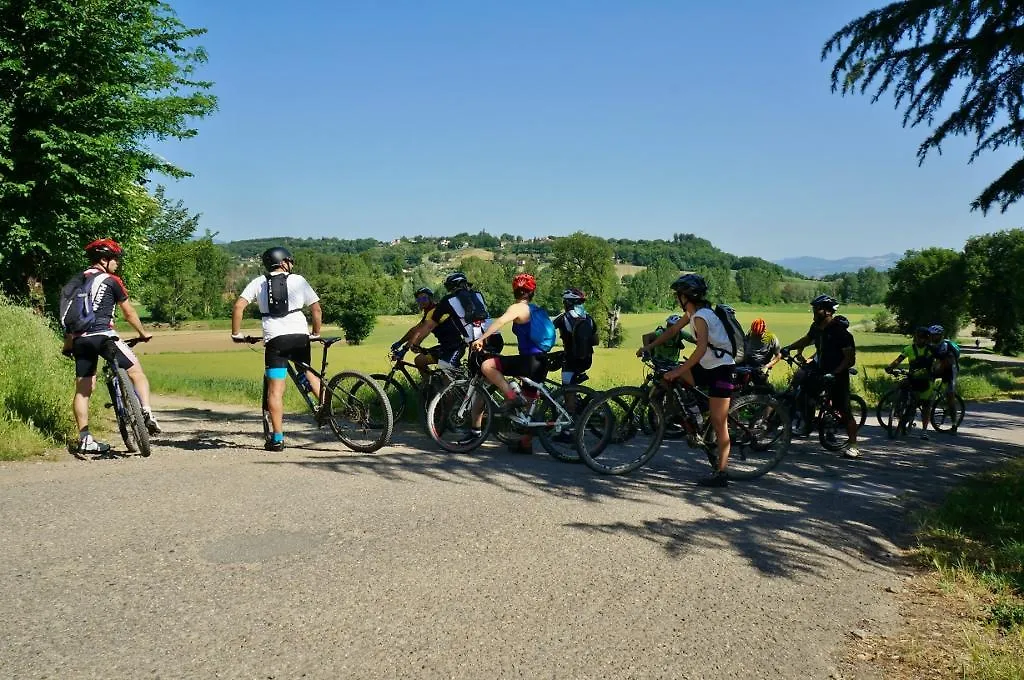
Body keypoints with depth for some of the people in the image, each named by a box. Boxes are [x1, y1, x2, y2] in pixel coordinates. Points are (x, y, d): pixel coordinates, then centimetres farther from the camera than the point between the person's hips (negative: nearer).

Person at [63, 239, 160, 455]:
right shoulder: (111, 281, 1)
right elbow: (128, 312, 6)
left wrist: (68, 344, 25)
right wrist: (143, 333, 19)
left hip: (80, 339, 6)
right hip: (103, 335, -6)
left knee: (82, 389, 8)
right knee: (136, 372, 6)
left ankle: (85, 439, 10)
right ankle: (146, 413, -12)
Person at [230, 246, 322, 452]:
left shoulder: (258, 282, 10)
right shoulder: (298, 280, 9)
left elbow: (238, 306, 0)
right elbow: (316, 309, 8)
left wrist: (236, 333, 9)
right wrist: (316, 333, 20)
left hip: (275, 339, -1)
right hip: (300, 336, 1)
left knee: (275, 389, 0)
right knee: (307, 372, 28)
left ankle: (277, 438, 0)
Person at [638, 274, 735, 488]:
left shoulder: (701, 316, -21)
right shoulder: (692, 313, 8)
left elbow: (701, 348, -32)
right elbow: (673, 330, 19)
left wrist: (678, 371, -31)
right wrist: (649, 346, 13)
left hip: (721, 369, -9)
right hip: (707, 367, 9)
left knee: (719, 422, -7)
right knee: (669, 373, 5)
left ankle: (721, 473, -3)